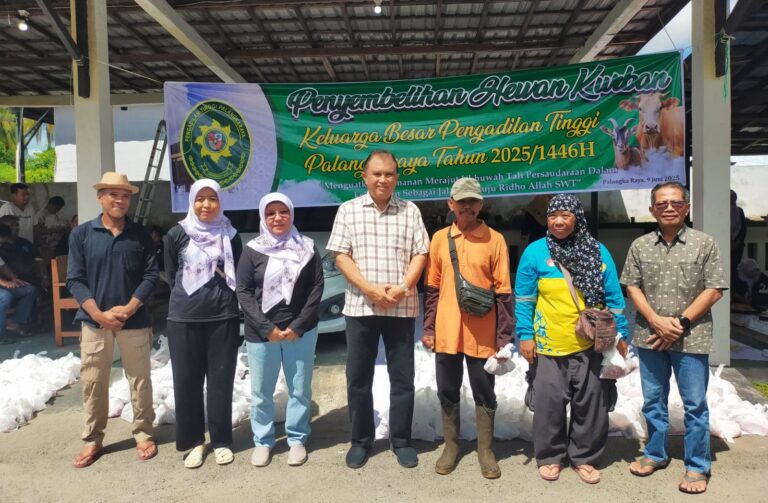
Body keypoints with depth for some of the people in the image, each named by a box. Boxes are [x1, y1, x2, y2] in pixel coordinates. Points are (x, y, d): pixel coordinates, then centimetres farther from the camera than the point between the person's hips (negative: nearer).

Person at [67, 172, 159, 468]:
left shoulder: (140, 235, 2)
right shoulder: (81, 235, 1)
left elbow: (151, 275, -3)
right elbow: (75, 280, -3)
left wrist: (128, 309, -14)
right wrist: (99, 314, -14)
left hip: (134, 321, 0)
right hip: (94, 321, 0)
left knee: (139, 380, 9)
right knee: (93, 383, 10)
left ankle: (143, 434, 23)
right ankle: (93, 440, 25)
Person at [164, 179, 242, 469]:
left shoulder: (230, 235, 4)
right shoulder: (177, 235, 0)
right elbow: (171, 275, 9)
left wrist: (223, 296, 3)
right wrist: (186, 298, 10)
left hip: (224, 317, 0)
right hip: (184, 318, 0)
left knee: (221, 380, 6)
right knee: (187, 381, 6)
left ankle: (221, 441, 19)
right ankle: (193, 441, 21)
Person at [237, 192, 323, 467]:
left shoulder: (307, 247, 2)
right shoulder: (253, 249, 1)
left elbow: (317, 288, -1)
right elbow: (243, 291, -2)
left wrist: (298, 326, -9)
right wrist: (266, 328, -11)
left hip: (300, 330, 0)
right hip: (261, 332, 0)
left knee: (300, 389, 7)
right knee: (260, 391, 8)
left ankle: (297, 439, 24)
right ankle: (262, 441, 26)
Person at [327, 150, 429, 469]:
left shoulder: (410, 211, 6)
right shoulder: (348, 211, 4)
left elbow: (420, 254, 2)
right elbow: (340, 255, -2)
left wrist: (402, 288, -13)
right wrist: (370, 289, -13)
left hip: (402, 308, 1)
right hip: (360, 306, 0)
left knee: (402, 377, 7)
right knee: (358, 378, 7)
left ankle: (401, 441, 22)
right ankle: (361, 440, 23)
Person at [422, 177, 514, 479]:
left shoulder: (494, 239, -2)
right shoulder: (440, 238, 5)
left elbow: (503, 291, -3)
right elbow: (432, 287, 8)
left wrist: (505, 336, -6)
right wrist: (428, 327, 4)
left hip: (482, 335, -2)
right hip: (446, 332, 2)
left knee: (484, 394, 10)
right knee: (448, 392, 13)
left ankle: (485, 450, 26)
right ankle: (451, 446, 29)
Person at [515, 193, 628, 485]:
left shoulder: (597, 252, 3)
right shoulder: (535, 252, -3)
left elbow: (613, 297, 6)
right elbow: (524, 299, -2)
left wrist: (620, 334, 5)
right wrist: (525, 335, -7)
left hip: (590, 345, 2)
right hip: (549, 346, -1)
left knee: (591, 403, 10)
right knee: (549, 403, 6)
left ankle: (584, 457, 28)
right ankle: (550, 456, 25)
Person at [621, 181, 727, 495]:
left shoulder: (704, 244, -3)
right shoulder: (640, 246, 5)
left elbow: (714, 290, -5)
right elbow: (632, 287, 3)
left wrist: (681, 322, -12)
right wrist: (656, 321, -10)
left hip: (691, 338, -2)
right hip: (650, 337, 3)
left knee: (695, 405, 5)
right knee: (653, 401, 14)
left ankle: (697, 467, 19)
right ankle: (655, 454, 31)